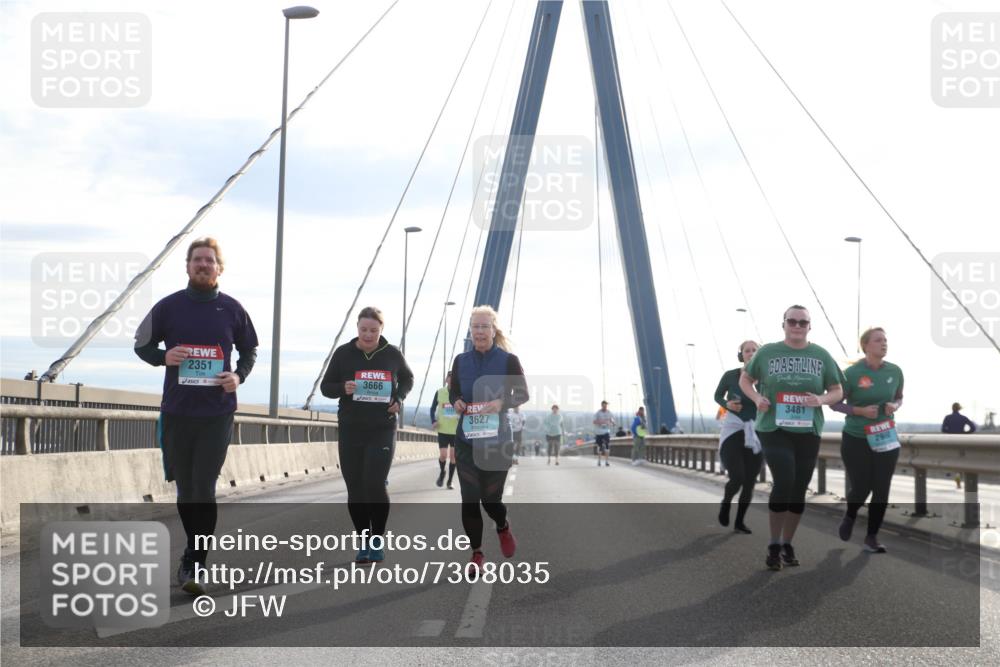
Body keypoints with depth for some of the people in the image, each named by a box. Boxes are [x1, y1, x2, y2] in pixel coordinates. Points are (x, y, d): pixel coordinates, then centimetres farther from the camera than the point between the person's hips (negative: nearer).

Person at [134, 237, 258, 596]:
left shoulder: (232, 309, 2)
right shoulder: (168, 306, 1)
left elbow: (249, 351, 14)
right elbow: (142, 344, 11)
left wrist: (239, 375, -6)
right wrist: (163, 357, -11)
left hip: (217, 414, -1)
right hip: (176, 411, 1)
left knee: (204, 490, -8)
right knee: (185, 488, 11)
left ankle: (192, 567, -5)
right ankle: (197, 551, 31)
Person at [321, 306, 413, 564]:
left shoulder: (392, 354, 0)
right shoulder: (343, 353, -1)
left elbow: (407, 379, 18)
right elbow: (326, 386, 5)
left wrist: (399, 398, -1)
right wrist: (343, 389, -17)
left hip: (382, 430, -1)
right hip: (350, 430, 1)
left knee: (374, 484, -13)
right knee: (355, 489, 5)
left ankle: (378, 539, 5)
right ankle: (364, 542, 19)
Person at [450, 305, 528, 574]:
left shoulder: (508, 360, -5)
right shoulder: (461, 361, 4)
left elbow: (523, 394, 0)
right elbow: (453, 391, 15)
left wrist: (502, 403, -20)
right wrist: (456, 401, -9)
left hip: (498, 440, -2)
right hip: (467, 439, 2)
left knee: (490, 498, 4)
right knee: (469, 499, -3)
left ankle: (503, 527, 39)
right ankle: (476, 553, 13)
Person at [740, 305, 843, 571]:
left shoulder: (821, 355, 5)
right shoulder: (767, 352, 1)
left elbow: (838, 391, 9)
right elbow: (745, 379, 13)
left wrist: (822, 400, -13)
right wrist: (756, 398, -7)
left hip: (808, 432, 3)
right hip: (773, 429, -3)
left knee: (799, 489, 9)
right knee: (784, 481, -18)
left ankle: (787, 544, 25)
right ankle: (774, 545, -5)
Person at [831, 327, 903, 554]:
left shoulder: (895, 371, -1)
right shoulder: (852, 373, -13)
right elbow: (835, 403, -6)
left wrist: (895, 406, -8)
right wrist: (860, 410, -20)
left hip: (886, 438, 3)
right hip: (856, 440, -3)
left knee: (881, 490, 1)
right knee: (860, 488, 0)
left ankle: (872, 538, 15)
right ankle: (850, 516, 35)